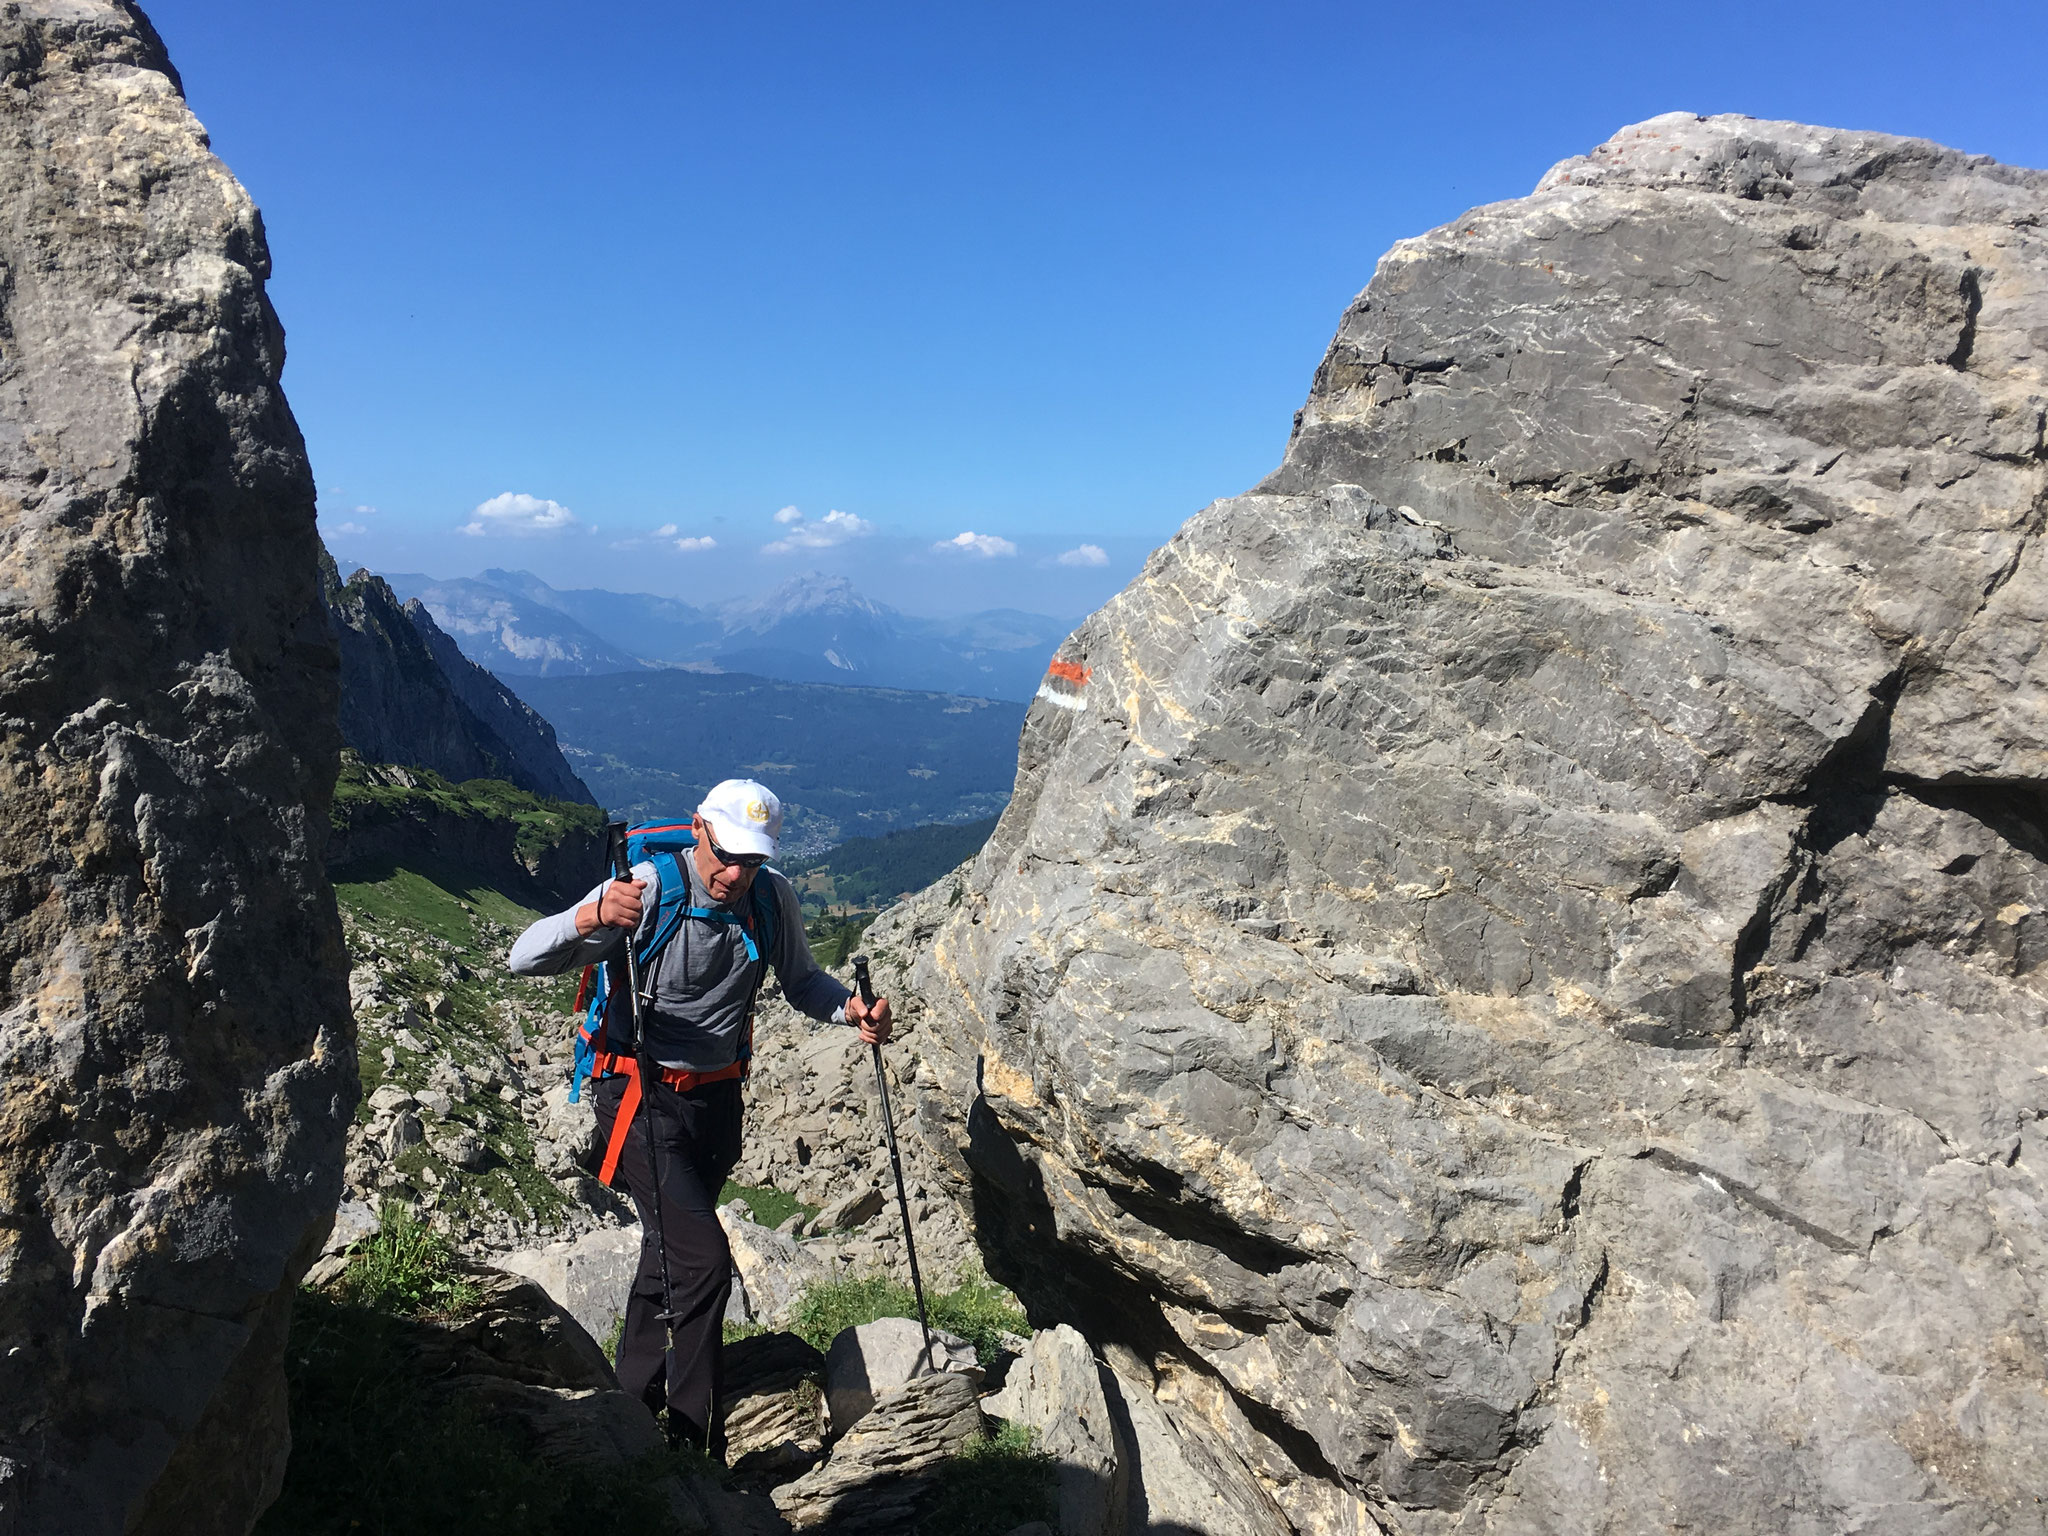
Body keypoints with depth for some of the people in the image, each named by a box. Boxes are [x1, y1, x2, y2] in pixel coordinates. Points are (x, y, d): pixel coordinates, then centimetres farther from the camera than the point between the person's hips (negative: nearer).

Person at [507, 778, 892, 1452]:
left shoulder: (773, 898, -6)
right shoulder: (647, 889, -20)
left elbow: (801, 982, 9)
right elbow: (524, 958, -23)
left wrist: (852, 1009, -13)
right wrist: (594, 916, -44)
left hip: (718, 1099, 5)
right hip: (641, 1098, -5)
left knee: (668, 1255, 21)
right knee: (705, 1260, -15)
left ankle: (634, 1403, 41)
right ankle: (692, 1439, 2)